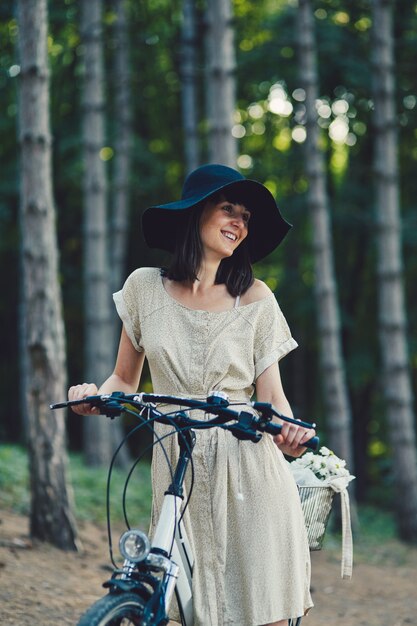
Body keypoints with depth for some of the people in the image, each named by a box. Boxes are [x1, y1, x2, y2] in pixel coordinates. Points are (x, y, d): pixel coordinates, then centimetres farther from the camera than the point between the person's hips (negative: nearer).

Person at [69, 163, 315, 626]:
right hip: (177, 467, 1)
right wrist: (97, 397, -9)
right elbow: (125, 379, 13)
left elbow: (271, 395, 2)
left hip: (249, 469, -1)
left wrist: (288, 431, -19)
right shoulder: (146, 287, 7)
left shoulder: (255, 299, 4)